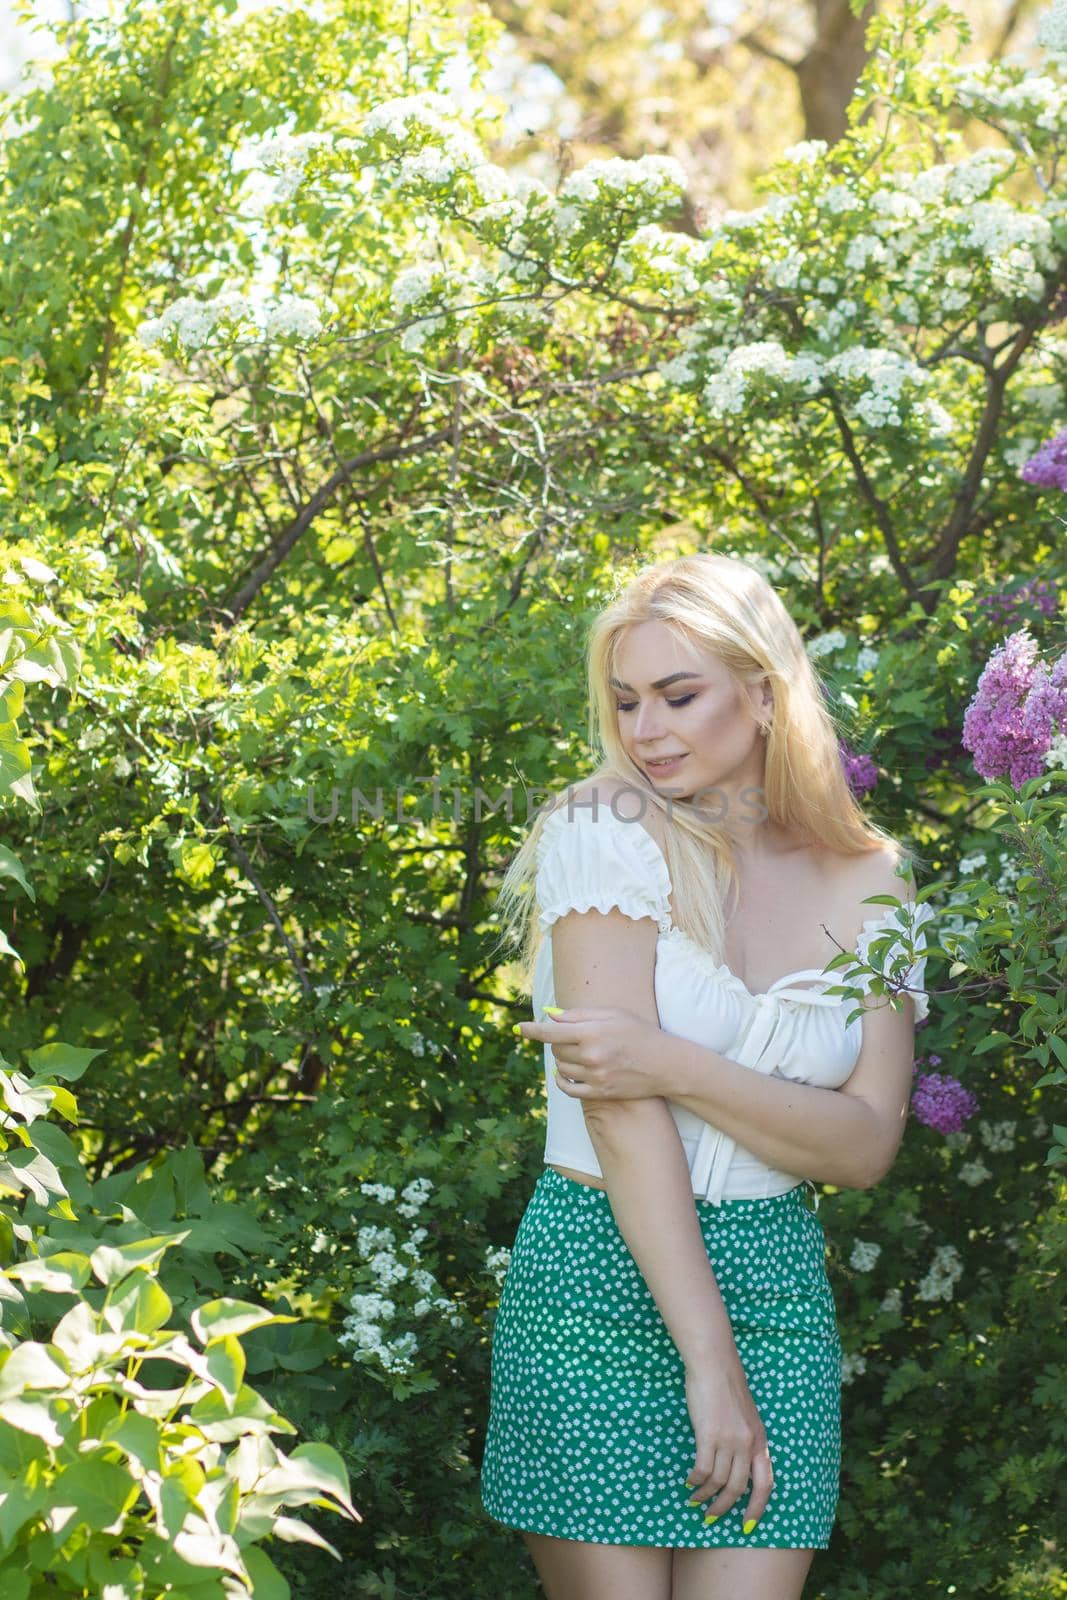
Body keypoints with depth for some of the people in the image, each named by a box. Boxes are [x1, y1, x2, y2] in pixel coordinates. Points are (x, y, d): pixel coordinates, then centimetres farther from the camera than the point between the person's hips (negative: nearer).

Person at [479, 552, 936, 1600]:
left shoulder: (870, 885, 5)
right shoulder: (607, 828, -6)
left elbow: (867, 1146, -3)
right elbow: (619, 1105, -13)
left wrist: (675, 1065, -19)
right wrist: (709, 1360, -17)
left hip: (775, 1288, 3)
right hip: (600, 1282, -3)